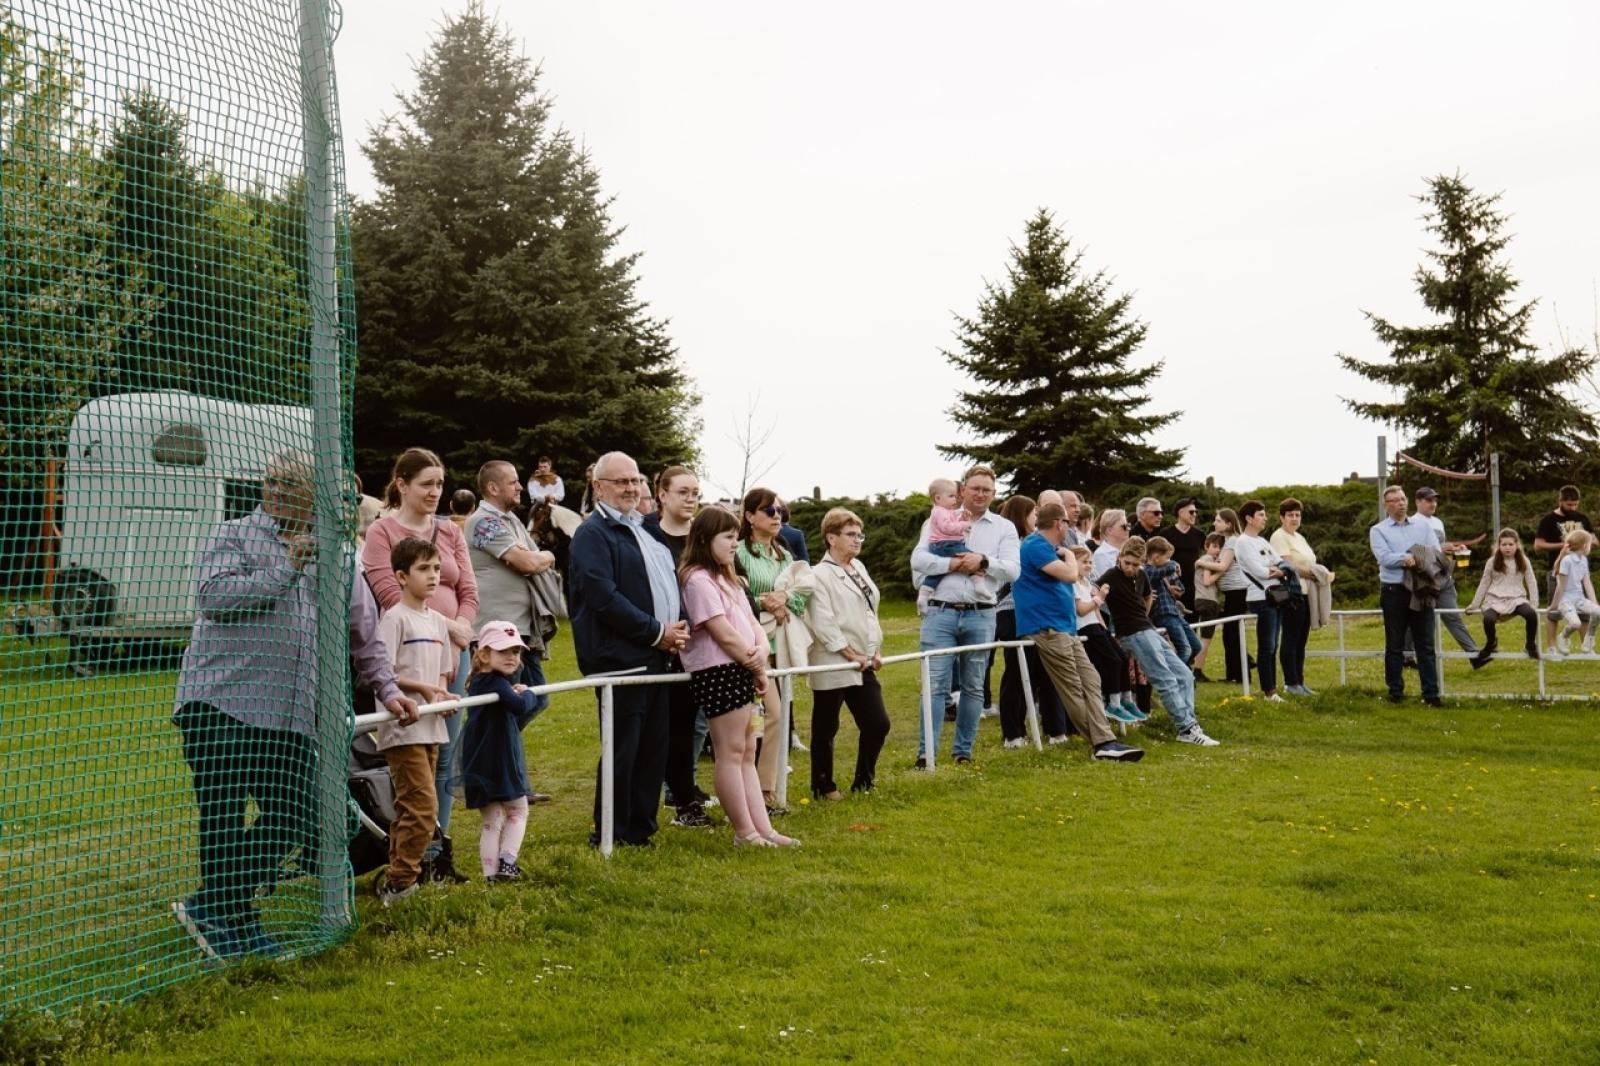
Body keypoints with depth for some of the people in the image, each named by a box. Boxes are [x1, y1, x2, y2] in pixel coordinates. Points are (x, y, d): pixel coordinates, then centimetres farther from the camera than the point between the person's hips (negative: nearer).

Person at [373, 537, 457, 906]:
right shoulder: (395, 618, -10)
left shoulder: (437, 621, 14)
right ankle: (400, 882, -3)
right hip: (403, 727, -8)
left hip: (431, 727, 8)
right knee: (423, 806, -12)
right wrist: (422, 687, -17)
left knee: (410, 808, 13)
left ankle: (397, 882, 22)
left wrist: (443, 695, -1)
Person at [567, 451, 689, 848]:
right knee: (622, 751, -3)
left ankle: (641, 827, 22)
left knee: (654, 749, 11)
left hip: (658, 657, 8)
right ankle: (611, 834, 9)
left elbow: (671, 582, 23)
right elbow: (604, 597, -17)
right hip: (620, 660, -8)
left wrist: (680, 626, 4)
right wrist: (657, 632, -14)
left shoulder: (647, 529, 19)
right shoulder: (592, 533, -7)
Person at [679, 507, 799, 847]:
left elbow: (751, 623, 14)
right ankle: (745, 833, 4)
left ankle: (763, 829, 13)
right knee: (731, 754, -3)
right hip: (718, 672, -10)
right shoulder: (698, 580, -12)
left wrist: (761, 650, -8)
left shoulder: (727, 579, 19)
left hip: (743, 672, 10)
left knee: (746, 754, 10)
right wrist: (757, 668, -7)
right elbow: (724, 635, -16)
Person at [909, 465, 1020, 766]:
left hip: (981, 616, 2)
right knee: (935, 684, -5)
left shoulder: (1004, 528, 10)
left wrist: (984, 561, -15)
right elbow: (918, 559, -4)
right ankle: (926, 752, -4)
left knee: (973, 687, 9)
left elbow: (1012, 570, -1)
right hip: (941, 613, -2)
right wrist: (953, 564, -14)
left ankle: (963, 750, 18)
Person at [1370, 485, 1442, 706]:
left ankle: (1431, 693, 2)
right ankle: (1395, 691, 12)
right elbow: (1384, 557, -11)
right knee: (1394, 645, 5)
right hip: (1394, 591, -2)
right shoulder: (1378, 531, 5)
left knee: (1425, 644, 1)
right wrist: (1407, 558, -23)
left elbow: (1437, 553, 1)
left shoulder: (1423, 526, 14)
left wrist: (1413, 559, -17)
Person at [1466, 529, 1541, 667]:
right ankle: (1491, 643, 1)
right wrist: (1474, 604, 10)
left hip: (1517, 599, 1)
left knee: (1532, 614, -33)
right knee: (1488, 619, -33)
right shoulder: (1493, 562, 5)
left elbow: (1531, 583, 9)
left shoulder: (1523, 561, 6)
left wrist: (1534, 603, -1)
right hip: (1495, 599, 0)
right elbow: (1484, 584, 12)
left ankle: (1530, 644, -5)